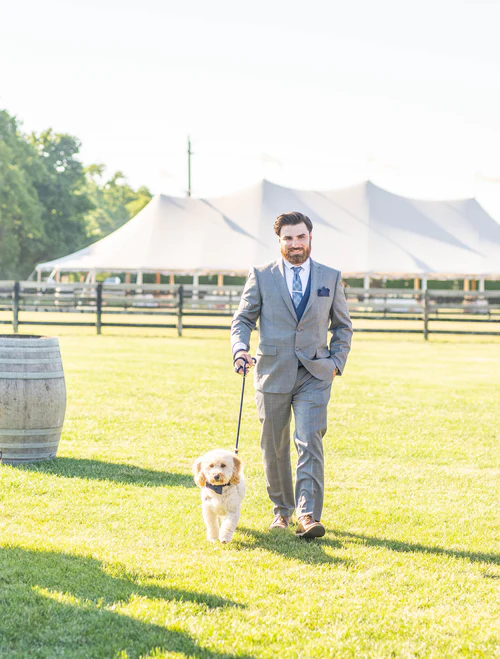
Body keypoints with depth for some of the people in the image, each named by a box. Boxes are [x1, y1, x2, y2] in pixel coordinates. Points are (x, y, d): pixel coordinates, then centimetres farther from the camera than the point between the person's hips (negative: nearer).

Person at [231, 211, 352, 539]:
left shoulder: (330, 278, 7)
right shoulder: (261, 276, 4)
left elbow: (343, 326, 15)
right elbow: (243, 318, 5)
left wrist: (337, 362, 2)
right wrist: (240, 349, -14)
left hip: (314, 376, -1)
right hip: (273, 373, 1)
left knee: (310, 442, -14)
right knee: (275, 447, 9)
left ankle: (308, 516, -19)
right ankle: (282, 510, 26)